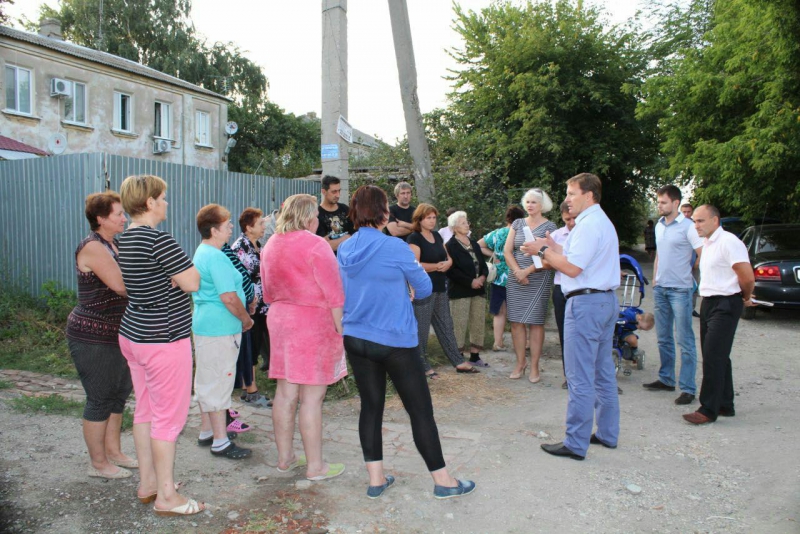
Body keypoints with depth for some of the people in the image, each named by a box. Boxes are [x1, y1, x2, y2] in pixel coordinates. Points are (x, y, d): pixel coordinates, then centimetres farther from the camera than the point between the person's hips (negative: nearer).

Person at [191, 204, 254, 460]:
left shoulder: (201, 252, 13)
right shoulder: (216, 257, -20)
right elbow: (229, 297, -24)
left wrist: (242, 318, 20)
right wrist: (247, 319, -9)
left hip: (204, 324, 10)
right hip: (220, 328, -10)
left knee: (207, 381, 18)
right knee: (219, 383, -2)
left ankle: (206, 431, 31)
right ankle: (220, 442, 7)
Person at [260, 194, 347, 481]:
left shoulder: (270, 245, 10)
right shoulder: (315, 245, -13)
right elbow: (333, 294, -15)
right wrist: (341, 329, -10)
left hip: (279, 320, 8)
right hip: (314, 322, -7)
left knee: (285, 392, 13)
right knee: (312, 397, -2)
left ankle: (285, 457, 24)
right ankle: (315, 465, 7)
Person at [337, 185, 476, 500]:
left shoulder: (344, 250, 2)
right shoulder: (395, 248, -15)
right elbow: (425, 289, -5)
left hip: (355, 340, 6)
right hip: (395, 341, -5)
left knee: (371, 406, 13)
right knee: (420, 409, 5)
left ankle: (376, 479, 20)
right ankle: (442, 481, 15)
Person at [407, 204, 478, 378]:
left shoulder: (437, 236, 13)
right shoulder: (414, 238, -11)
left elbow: (449, 258, 16)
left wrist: (447, 264, -7)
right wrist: (437, 266, -16)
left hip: (440, 288, 8)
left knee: (446, 326, 13)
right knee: (422, 329, 1)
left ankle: (458, 362, 20)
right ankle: (423, 366, 10)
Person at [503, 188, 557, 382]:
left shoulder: (549, 226, -1)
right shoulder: (518, 223, 10)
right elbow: (507, 250, 5)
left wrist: (527, 271, -15)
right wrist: (517, 271, -8)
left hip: (539, 279, -3)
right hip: (516, 279, 4)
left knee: (535, 322, 0)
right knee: (516, 321, 4)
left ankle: (534, 366, 7)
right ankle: (520, 362, 16)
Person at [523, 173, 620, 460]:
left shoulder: (588, 224, -15)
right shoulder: (603, 222, 18)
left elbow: (572, 267, -20)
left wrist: (543, 251, -9)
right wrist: (553, 247, 12)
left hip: (586, 303, -11)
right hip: (607, 299, 11)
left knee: (580, 379, -5)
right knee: (604, 373, 17)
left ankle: (575, 444, 2)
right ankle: (607, 434, 27)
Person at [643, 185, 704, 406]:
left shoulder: (688, 227, -11)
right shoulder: (659, 226, 12)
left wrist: (697, 281, -9)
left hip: (680, 290, -7)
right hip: (660, 288, 8)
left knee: (685, 340, -4)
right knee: (663, 338, 15)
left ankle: (688, 388, 0)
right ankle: (666, 379, 27)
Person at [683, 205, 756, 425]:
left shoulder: (728, 242, -16)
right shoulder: (706, 244, 14)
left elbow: (747, 277, -19)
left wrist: (745, 298, -1)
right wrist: (745, 297, 21)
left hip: (725, 305, -9)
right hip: (708, 303, 9)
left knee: (713, 357, -9)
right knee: (718, 357, 14)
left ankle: (708, 410, -4)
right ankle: (725, 405, 24)